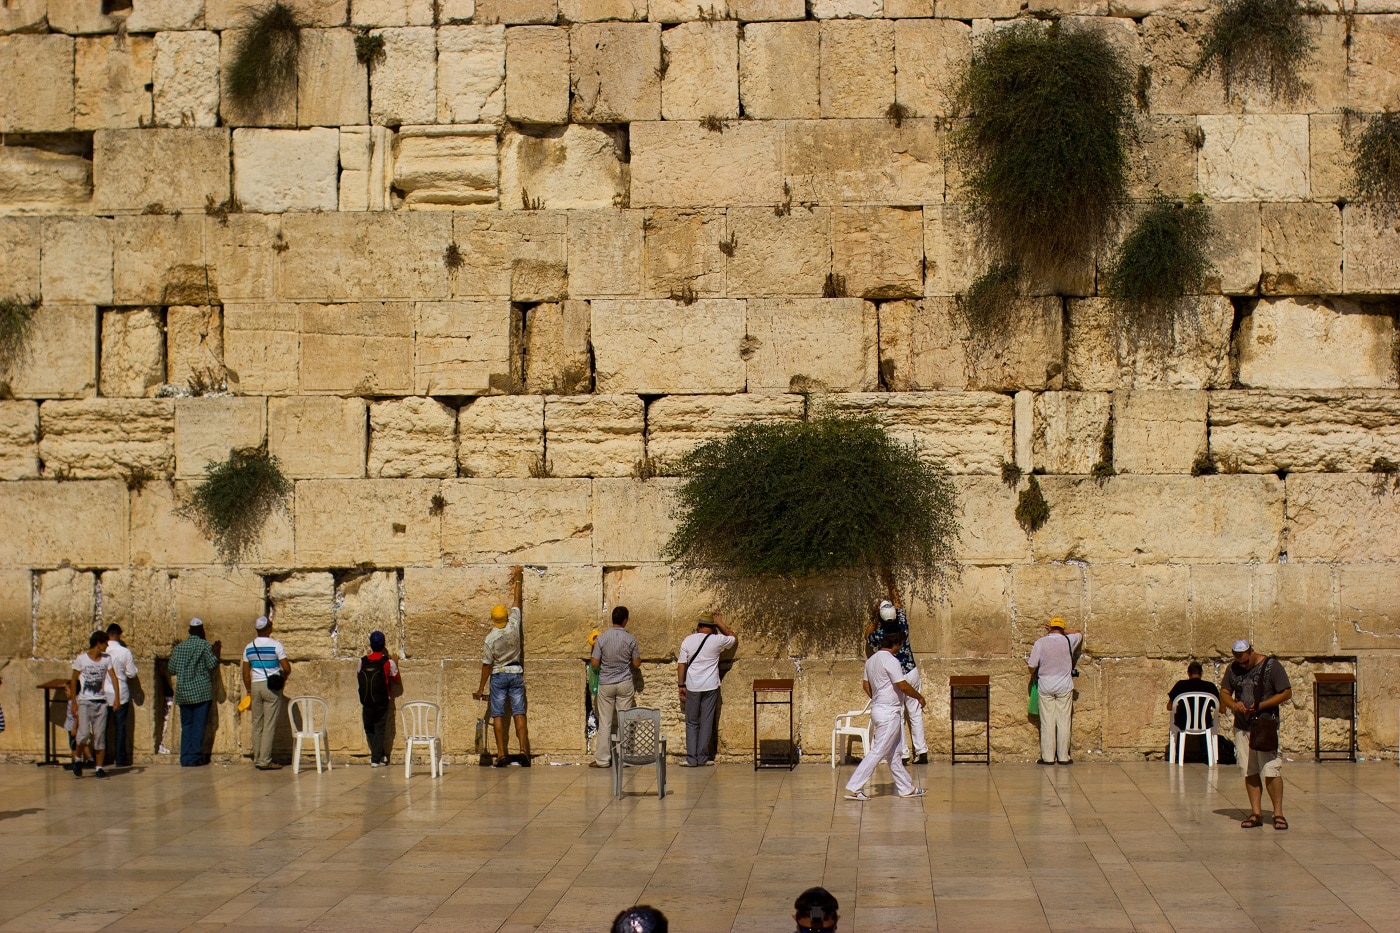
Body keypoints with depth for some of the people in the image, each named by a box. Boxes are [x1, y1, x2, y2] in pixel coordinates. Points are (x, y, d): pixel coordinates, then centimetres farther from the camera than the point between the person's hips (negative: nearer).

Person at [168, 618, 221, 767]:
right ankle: (194, 757, -4)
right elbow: (212, 665, -9)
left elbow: (172, 669, 8)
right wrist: (216, 652, 6)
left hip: (183, 692, 4)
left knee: (186, 725, 9)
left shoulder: (179, 647, 8)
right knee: (199, 725, -1)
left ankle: (185, 758, 5)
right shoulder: (205, 645, -4)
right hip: (201, 691, -4)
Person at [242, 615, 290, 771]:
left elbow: (246, 672, 10)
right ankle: (265, 761, -6)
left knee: (257, 724, 11)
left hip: (255, 686, 5)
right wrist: (283, 680, 8)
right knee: (269, 725, -3)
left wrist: (249, 691, 18)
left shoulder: (249, 647, 7)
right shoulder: (275, 645, -8)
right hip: (272, 687, -5)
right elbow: (287, 668, -11)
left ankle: (257, 759, 14)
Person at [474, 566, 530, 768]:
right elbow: (516, 601, 6)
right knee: (519, 713, 2)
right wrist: (517, 579, 18)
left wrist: (481, 687, 2)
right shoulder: (514, 625, -8)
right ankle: (523, 751, -8)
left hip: (498, 675, -2)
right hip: (516, 673, 3)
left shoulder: (490, 638, -13)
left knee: (498, 715, 1)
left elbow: (487, 664, -7)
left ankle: (501, 754, -4)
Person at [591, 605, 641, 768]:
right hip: (625, 684, 0)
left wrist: (595, 649, 12)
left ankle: (602, 759, 6)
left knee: (605, 723, 5)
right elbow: (636, 664, -2)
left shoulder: (602, 638, -8)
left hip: (605, 684, 0)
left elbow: (594, 664, -7)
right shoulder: (630, 638, -7)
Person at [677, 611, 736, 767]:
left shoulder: (688, 640, 0)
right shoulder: (717, 640, -4)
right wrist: (720, 624, 17)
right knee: (707, 723, 6)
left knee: (691, 723, 8)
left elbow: (681, 664, 1)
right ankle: (702, 758, 7)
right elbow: (735, 638, 16)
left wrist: (681, 685, 9)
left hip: (692, 686, 1)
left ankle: (691, 758, 3)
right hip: (710, 687, -1)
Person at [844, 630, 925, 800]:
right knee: (877, 752, -8)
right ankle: (854, 788, -10)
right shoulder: (890, 660, -18)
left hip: (878, 708, 10)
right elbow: (903, 686, -19)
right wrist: (919, 697, -4)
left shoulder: (871, 660, 10)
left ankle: (906, 788, 23)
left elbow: (866, 685, 16)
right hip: (890, 712, -10)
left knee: (894, 754, 15)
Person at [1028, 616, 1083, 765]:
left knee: (1047, 722, 4)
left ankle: (1048, 757, 5)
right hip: (1064, 687, 0)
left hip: (1045, 686, 0)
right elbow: (1079, 635, 20)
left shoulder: (1039, 643, -6)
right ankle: (1063, 757, 6)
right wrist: (1062, 632, 22)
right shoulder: (1068, 641, -3)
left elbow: (1032, 666, -5)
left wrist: (1034, 677, 15)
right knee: (1064, 722, 4)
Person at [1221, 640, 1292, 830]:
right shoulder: (1233, 669, 9)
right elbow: (1224, 693, 14)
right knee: (1249, 772, 5)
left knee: (1271, 771, -9)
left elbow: (1287, 693, -6)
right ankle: (1256, 813, 11)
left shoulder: (1271, 666, -5)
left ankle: (1278, 813, -3)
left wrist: (1261, 705, -16)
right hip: (1242, 727, 5)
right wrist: (1233, 704, -9)